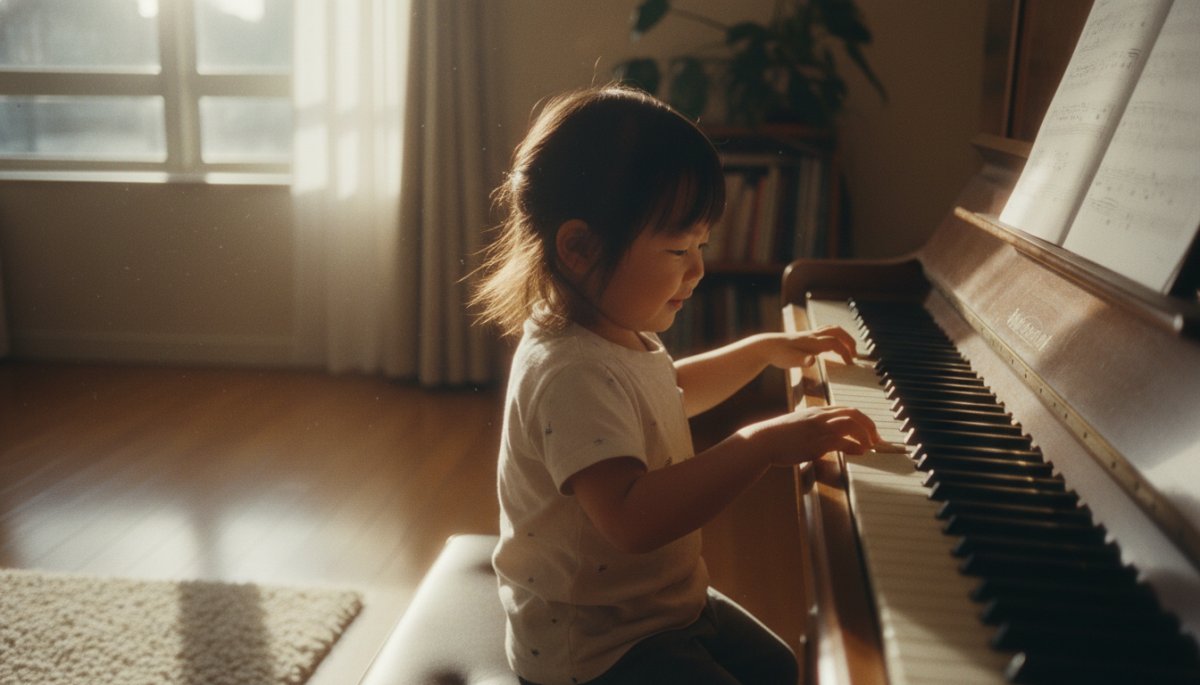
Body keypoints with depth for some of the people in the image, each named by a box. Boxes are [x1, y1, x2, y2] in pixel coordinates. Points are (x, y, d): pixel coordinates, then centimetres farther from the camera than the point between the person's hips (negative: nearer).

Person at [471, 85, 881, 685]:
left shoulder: (619, 332, 1)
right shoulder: (569, 375, -33)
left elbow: (670, 391, 24)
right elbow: (633, 518, -44)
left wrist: (767, 348, 20)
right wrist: (763, 444, -41)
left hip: (662, 603, 10)